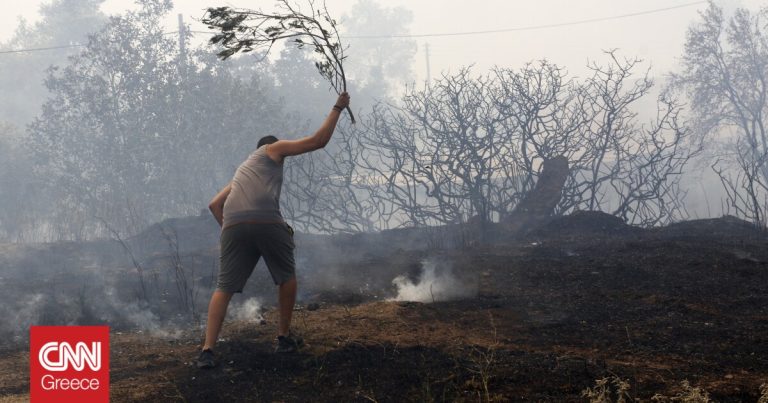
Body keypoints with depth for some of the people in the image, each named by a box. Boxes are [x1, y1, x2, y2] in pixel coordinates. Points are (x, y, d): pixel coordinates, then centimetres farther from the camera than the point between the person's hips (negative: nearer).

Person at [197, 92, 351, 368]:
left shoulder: (243, 169, 40)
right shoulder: (274, 149, 25)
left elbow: (215, 204, 29)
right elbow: (319, 140, 20)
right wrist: (337, 108, 30)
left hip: (233, 226, 4)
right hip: (267, 221, -4)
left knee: (224, 288, 4)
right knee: (287, 277, 19)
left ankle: (207, 350, -11)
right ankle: (285, 338, 22)